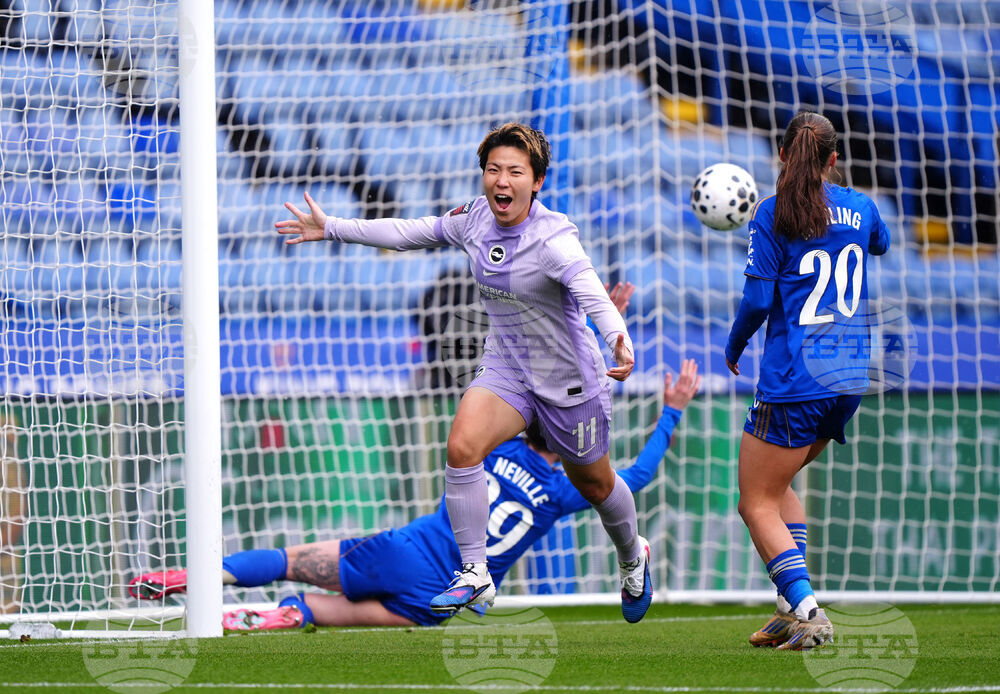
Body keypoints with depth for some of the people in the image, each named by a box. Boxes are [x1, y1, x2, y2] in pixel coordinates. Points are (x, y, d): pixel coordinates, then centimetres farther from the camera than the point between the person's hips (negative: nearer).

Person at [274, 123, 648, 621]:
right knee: (462, 445, -23)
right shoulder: (477, 219, -8)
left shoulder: (553, 239, -27)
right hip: (505, 369, 4)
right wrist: (332, 229, 10)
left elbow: (591, 292, -44)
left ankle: (632, 556, 49)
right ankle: (474, 576, -14)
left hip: (568, 381, -4)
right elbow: (415, 232, 7)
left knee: (593, 484, 16)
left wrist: (618, 338, -64)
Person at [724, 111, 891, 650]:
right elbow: (882, 247, 31)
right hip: (850, 378, 6)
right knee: (777, 484, 23)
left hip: (794, 379, -6)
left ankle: (806, 611, -17)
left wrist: (733, 347, 6)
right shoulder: (859, 207, 7)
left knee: (758, 503, 1)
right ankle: (794, 606, 10)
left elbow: (758, 298, -13)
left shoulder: (773, 213, -8)